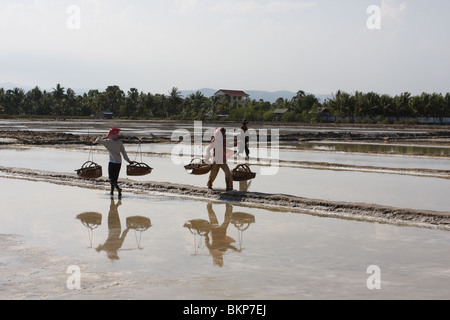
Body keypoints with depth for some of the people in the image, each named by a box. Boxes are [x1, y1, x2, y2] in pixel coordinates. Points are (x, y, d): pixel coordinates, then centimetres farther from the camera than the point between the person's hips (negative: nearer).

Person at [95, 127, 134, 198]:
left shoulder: (109, 142, -7)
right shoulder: (120, 143, 4)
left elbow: (98, 141, 0)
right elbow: (124, 153, 4)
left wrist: (98, 138, 23)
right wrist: (129, 161, 12)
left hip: (112, 162, -5)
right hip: (119, 163, 5)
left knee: (112, 179, -4)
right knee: (115, 178, 18)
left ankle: (118, 189, -28)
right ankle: (112, 192, 24)